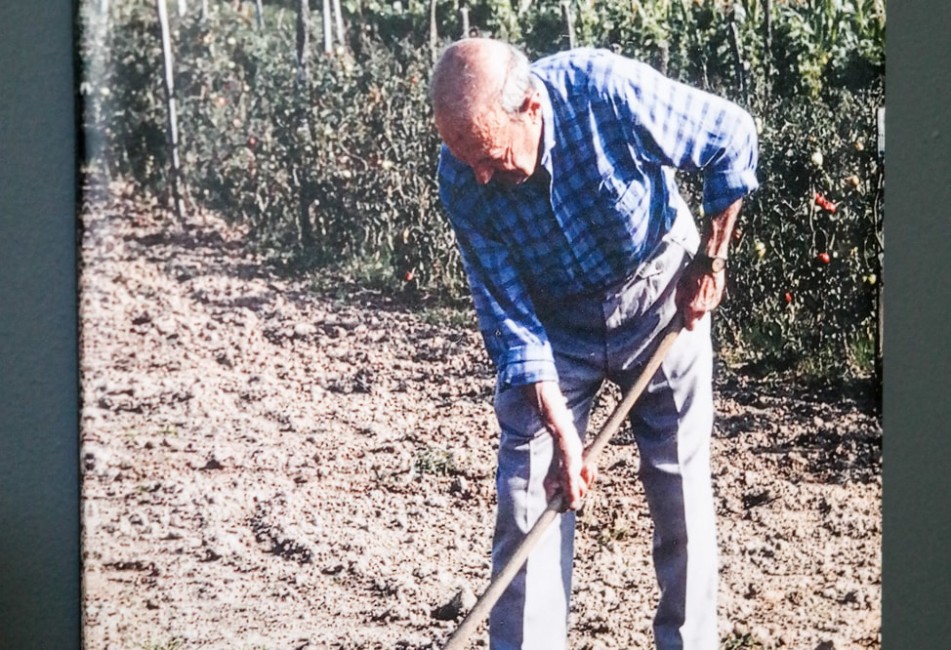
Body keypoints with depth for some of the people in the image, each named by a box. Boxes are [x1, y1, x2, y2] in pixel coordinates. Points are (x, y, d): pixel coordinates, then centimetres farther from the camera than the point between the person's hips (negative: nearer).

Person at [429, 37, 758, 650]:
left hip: (660, 291, -1)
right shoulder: (463, 181, -25)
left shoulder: (610, 92, -33)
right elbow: (508, 317, -18)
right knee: (528, 490, -6)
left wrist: (710, 262, -11)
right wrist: (561, 435, -22)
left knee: (681, 482, 2)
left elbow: (734, 136, -18)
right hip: (552, 318, 1)